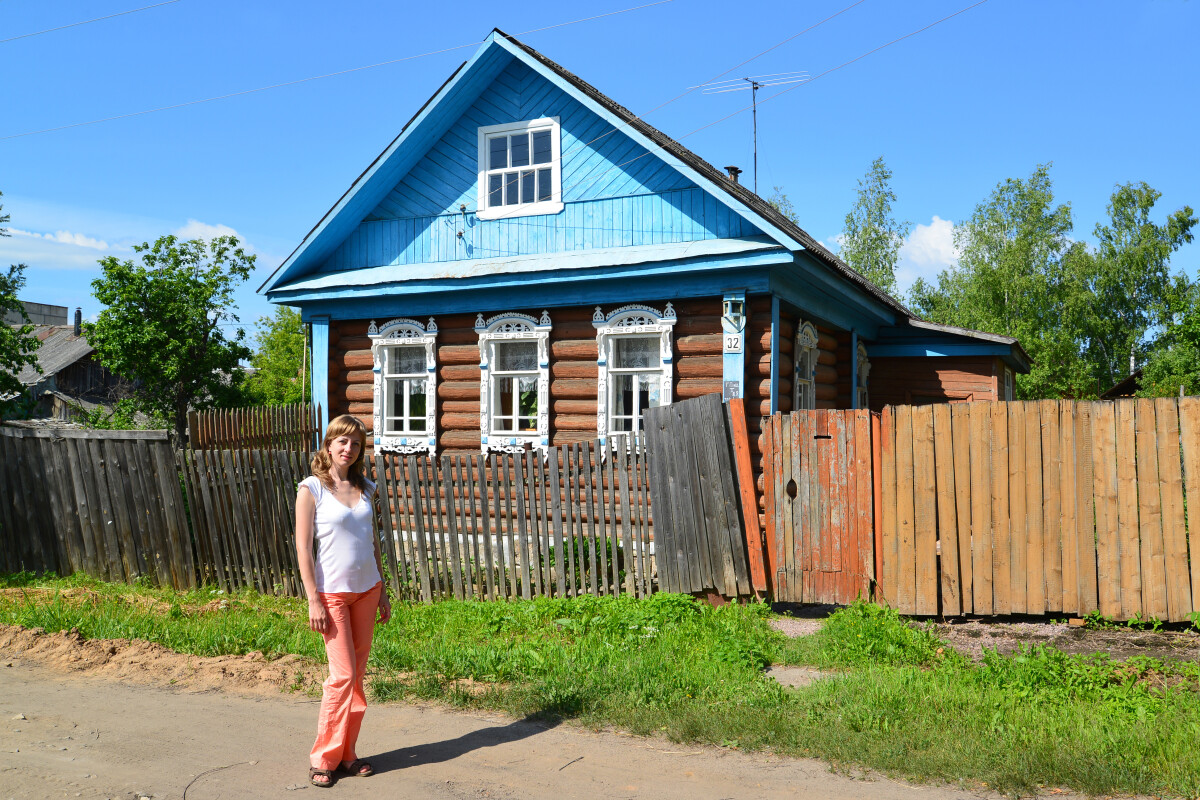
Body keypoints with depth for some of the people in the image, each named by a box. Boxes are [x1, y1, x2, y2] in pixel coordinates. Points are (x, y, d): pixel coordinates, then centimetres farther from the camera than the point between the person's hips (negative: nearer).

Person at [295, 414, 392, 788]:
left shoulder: (364, 488, 7)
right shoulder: (312, 489, -8)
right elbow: (303, 547, -10)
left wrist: (382, 591, 12)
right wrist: (314, 601, -14)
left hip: (366, 589, 5)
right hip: (333, 592, -5)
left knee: (357, 673, 8)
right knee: (342, 674, -6)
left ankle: (346, 753, 19)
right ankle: (323, 757, 9)